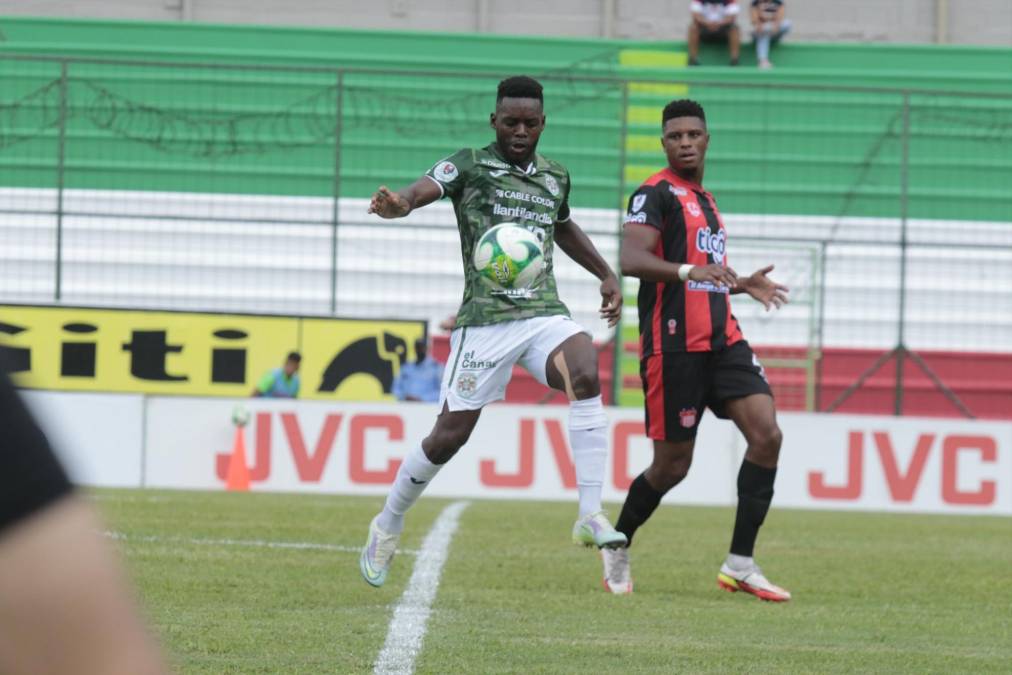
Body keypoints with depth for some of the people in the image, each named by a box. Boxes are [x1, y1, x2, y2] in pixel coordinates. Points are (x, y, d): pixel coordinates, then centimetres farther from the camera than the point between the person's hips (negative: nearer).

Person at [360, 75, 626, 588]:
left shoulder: (555, 178, 14)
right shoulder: (470, 166, -2)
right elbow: (424, 189, -23)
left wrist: (606, 274, 31)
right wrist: (399, 204, -46)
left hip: (545, 314, 3)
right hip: (485, 319, -3)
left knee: (586, 374, -28)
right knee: (450, 435, -1)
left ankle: (591, 516, -30)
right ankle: (387, 528, 25)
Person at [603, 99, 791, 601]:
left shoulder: (704, 200, 22)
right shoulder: (657, 194, -6)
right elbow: (632, 260, -22)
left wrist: (742, 285, 24)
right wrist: (688, 270, -35)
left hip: (723, 339, 7)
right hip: (673, 347, -7)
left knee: (766, 435, -11)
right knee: (672, 465, -2)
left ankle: (740, 564, -8)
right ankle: (617, 547, 24)